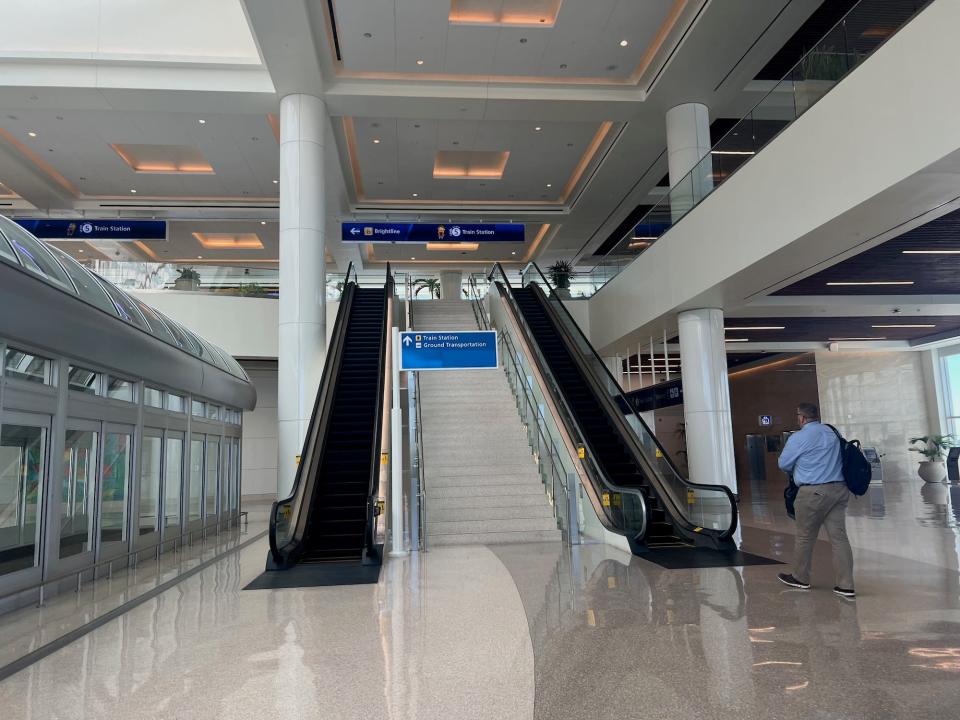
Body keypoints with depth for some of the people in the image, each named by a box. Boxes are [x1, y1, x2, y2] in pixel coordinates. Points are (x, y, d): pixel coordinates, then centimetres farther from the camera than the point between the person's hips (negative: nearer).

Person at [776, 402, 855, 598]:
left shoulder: (798, 438, -9)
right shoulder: (832, 433, 10)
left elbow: (783, 464, 0)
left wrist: (797, 470, 22)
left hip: (814, 492, -6)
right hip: (840, 489, 6)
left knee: (805, 537, 9)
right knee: (839, 536, 5)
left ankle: (800, 579, 24)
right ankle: (846, 586, 4)